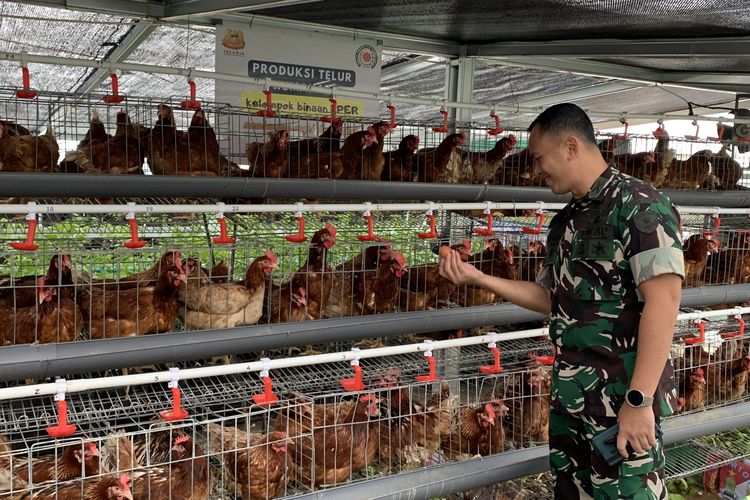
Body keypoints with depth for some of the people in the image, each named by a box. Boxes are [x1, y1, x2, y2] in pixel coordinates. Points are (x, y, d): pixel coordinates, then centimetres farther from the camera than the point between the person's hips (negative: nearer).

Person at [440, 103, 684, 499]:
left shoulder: (638, 204, -12)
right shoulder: (564, 223, 12)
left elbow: (663, 300, -20)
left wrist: (639, 399, -23)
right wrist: (477, 278, 9)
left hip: (622, 399, -8)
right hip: (568, 396, 8)